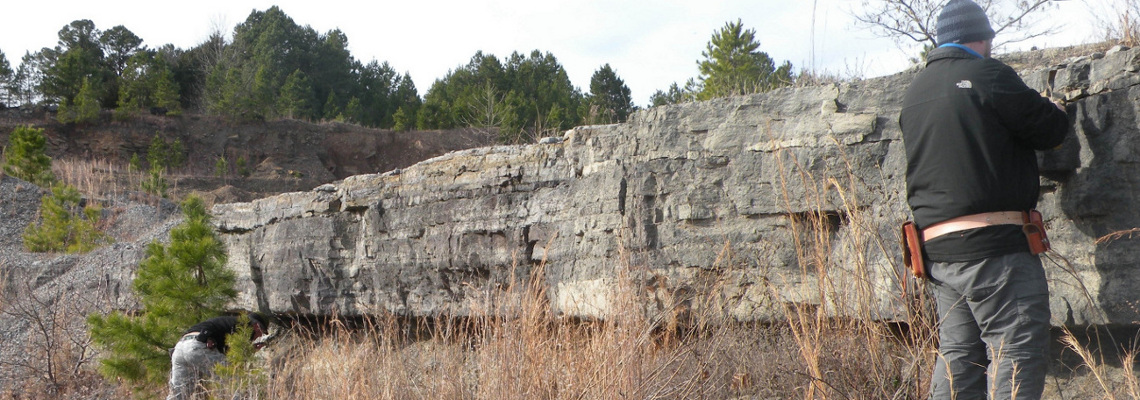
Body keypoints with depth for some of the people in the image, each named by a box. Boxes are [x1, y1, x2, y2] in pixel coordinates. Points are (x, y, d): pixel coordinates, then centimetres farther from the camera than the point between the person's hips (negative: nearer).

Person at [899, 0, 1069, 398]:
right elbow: (1050, 130, -6)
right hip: (993, 244, -8)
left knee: (958, 354, 12)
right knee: (1019, 353, -5)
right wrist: (1056, 111, 16)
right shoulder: (987, 74, -8)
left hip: (936, 246, 8)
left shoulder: (914, 92, 16)